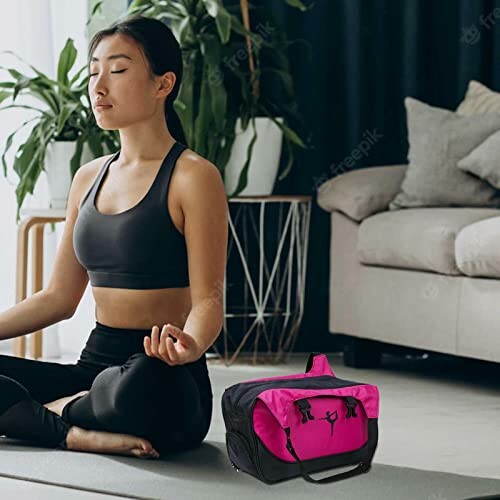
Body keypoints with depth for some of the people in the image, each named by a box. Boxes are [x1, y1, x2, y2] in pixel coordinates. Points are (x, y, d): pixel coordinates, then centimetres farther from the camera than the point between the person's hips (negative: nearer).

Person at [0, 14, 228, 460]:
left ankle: (56, 411, -12)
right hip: (95, 367, 6)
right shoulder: (89, 178, 15)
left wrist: (190, 345, -34)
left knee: (145, 382, -42)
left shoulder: (192, 177, -6)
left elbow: (208, 299, -12)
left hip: (159, 375, -6)